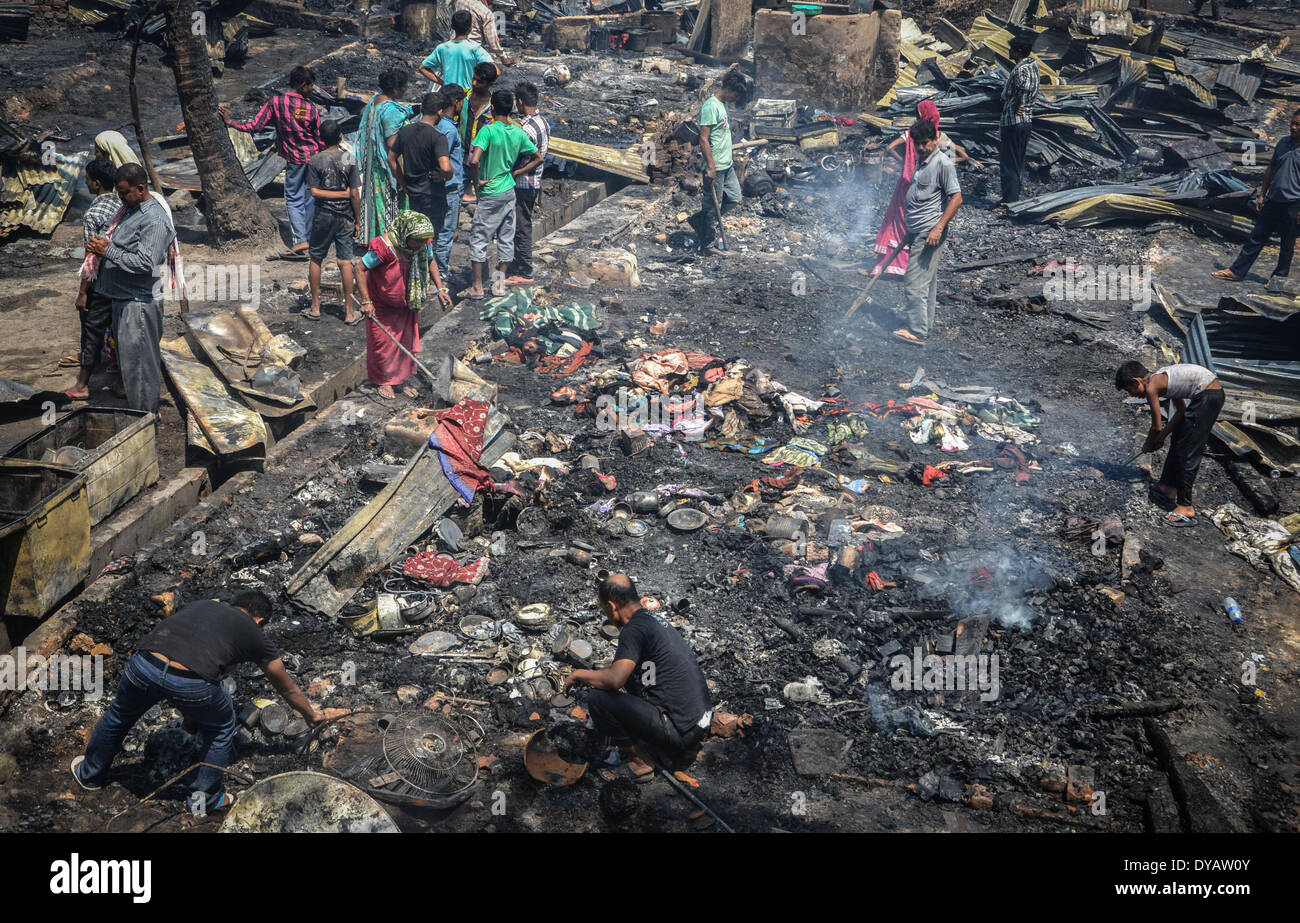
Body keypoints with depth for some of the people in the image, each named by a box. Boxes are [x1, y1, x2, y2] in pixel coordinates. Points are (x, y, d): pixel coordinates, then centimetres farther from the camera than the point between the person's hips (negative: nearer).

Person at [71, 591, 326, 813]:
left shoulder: (201, 605, 33)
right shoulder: (253, 633, 22)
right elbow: (288, 688, 33)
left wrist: (188, 712, 56)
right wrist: (311, 716, 51)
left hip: (144, 664, 4)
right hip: (192, 683, -4)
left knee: (119, 715, 34)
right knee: (220, 729, 26)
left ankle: (90, 775, 55)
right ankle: (207, 797, 34)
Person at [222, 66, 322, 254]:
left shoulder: (275, 102, -13)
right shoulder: (312, 110, -11)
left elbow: (254, 126, -13)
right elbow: (319, 140, -3)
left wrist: (229, 122, 1)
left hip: (294, 159, -1)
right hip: (313, 157, 1)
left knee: (294, 199, 10)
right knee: (311, 197, 15)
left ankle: (300, 238, -2)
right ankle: (310, 236, 23)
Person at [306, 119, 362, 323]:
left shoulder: (316, 161, -6)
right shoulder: (349, 159, -6)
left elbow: (314, 192, -11)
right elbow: (354, 194, -7)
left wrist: (340, 194, -5)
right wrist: (358, 220, 1)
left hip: (323, 216, 0)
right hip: (344, 216, 0)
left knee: (316, 259, 14)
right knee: (345, 262, 1)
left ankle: (315, 307, 20)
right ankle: (349, 312, 3)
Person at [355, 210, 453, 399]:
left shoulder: (423, 244, -15)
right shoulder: (385, 246, -33)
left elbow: (430, 261, 8)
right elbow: (361, 269, -24)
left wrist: (440, 288, 0)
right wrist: (366, 301, -25)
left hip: (406, 304, 5)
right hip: (382, 305, -5)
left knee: (408, 340, 12)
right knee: (383, 342, 6)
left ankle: (402, 379, 28)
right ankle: (383, 381, 25)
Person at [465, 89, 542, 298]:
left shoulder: (488, 130, -17)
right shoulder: (518, 133, 1)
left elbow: (474, 160, -28)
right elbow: (537, 159, 10)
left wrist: (476, 181, -12)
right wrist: (514, 174, 9)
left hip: (490, 194, -5)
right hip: (510, 191, 6)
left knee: (479, 239, 4)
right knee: (506, 238, 12)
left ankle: (477, 287, 5)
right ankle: (500, 282, 20)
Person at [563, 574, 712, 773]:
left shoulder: (634, 629, -15)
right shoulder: (654, 619, 15)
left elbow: (615, 679, -25)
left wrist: (579, 674, -7)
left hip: (680, 731, -9)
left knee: (597, 698, -10)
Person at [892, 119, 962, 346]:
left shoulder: (943, 163, -12)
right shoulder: (921, 161, 17)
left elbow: (956, 198, -17)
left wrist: (939, 228, -23)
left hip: (929, 234, -10)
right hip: (917, 233, 10)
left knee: (914, 282, -13)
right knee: (927, 282, 15)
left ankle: (917, 332, -12)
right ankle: (925, 325, 21)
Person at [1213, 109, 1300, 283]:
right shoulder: (1283, 143, 7)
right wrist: (1262, 194, 13)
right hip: (1272, 201, 5)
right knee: (1256, 237, 9)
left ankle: (1281, 275, 21)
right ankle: (1236, 271, 12)